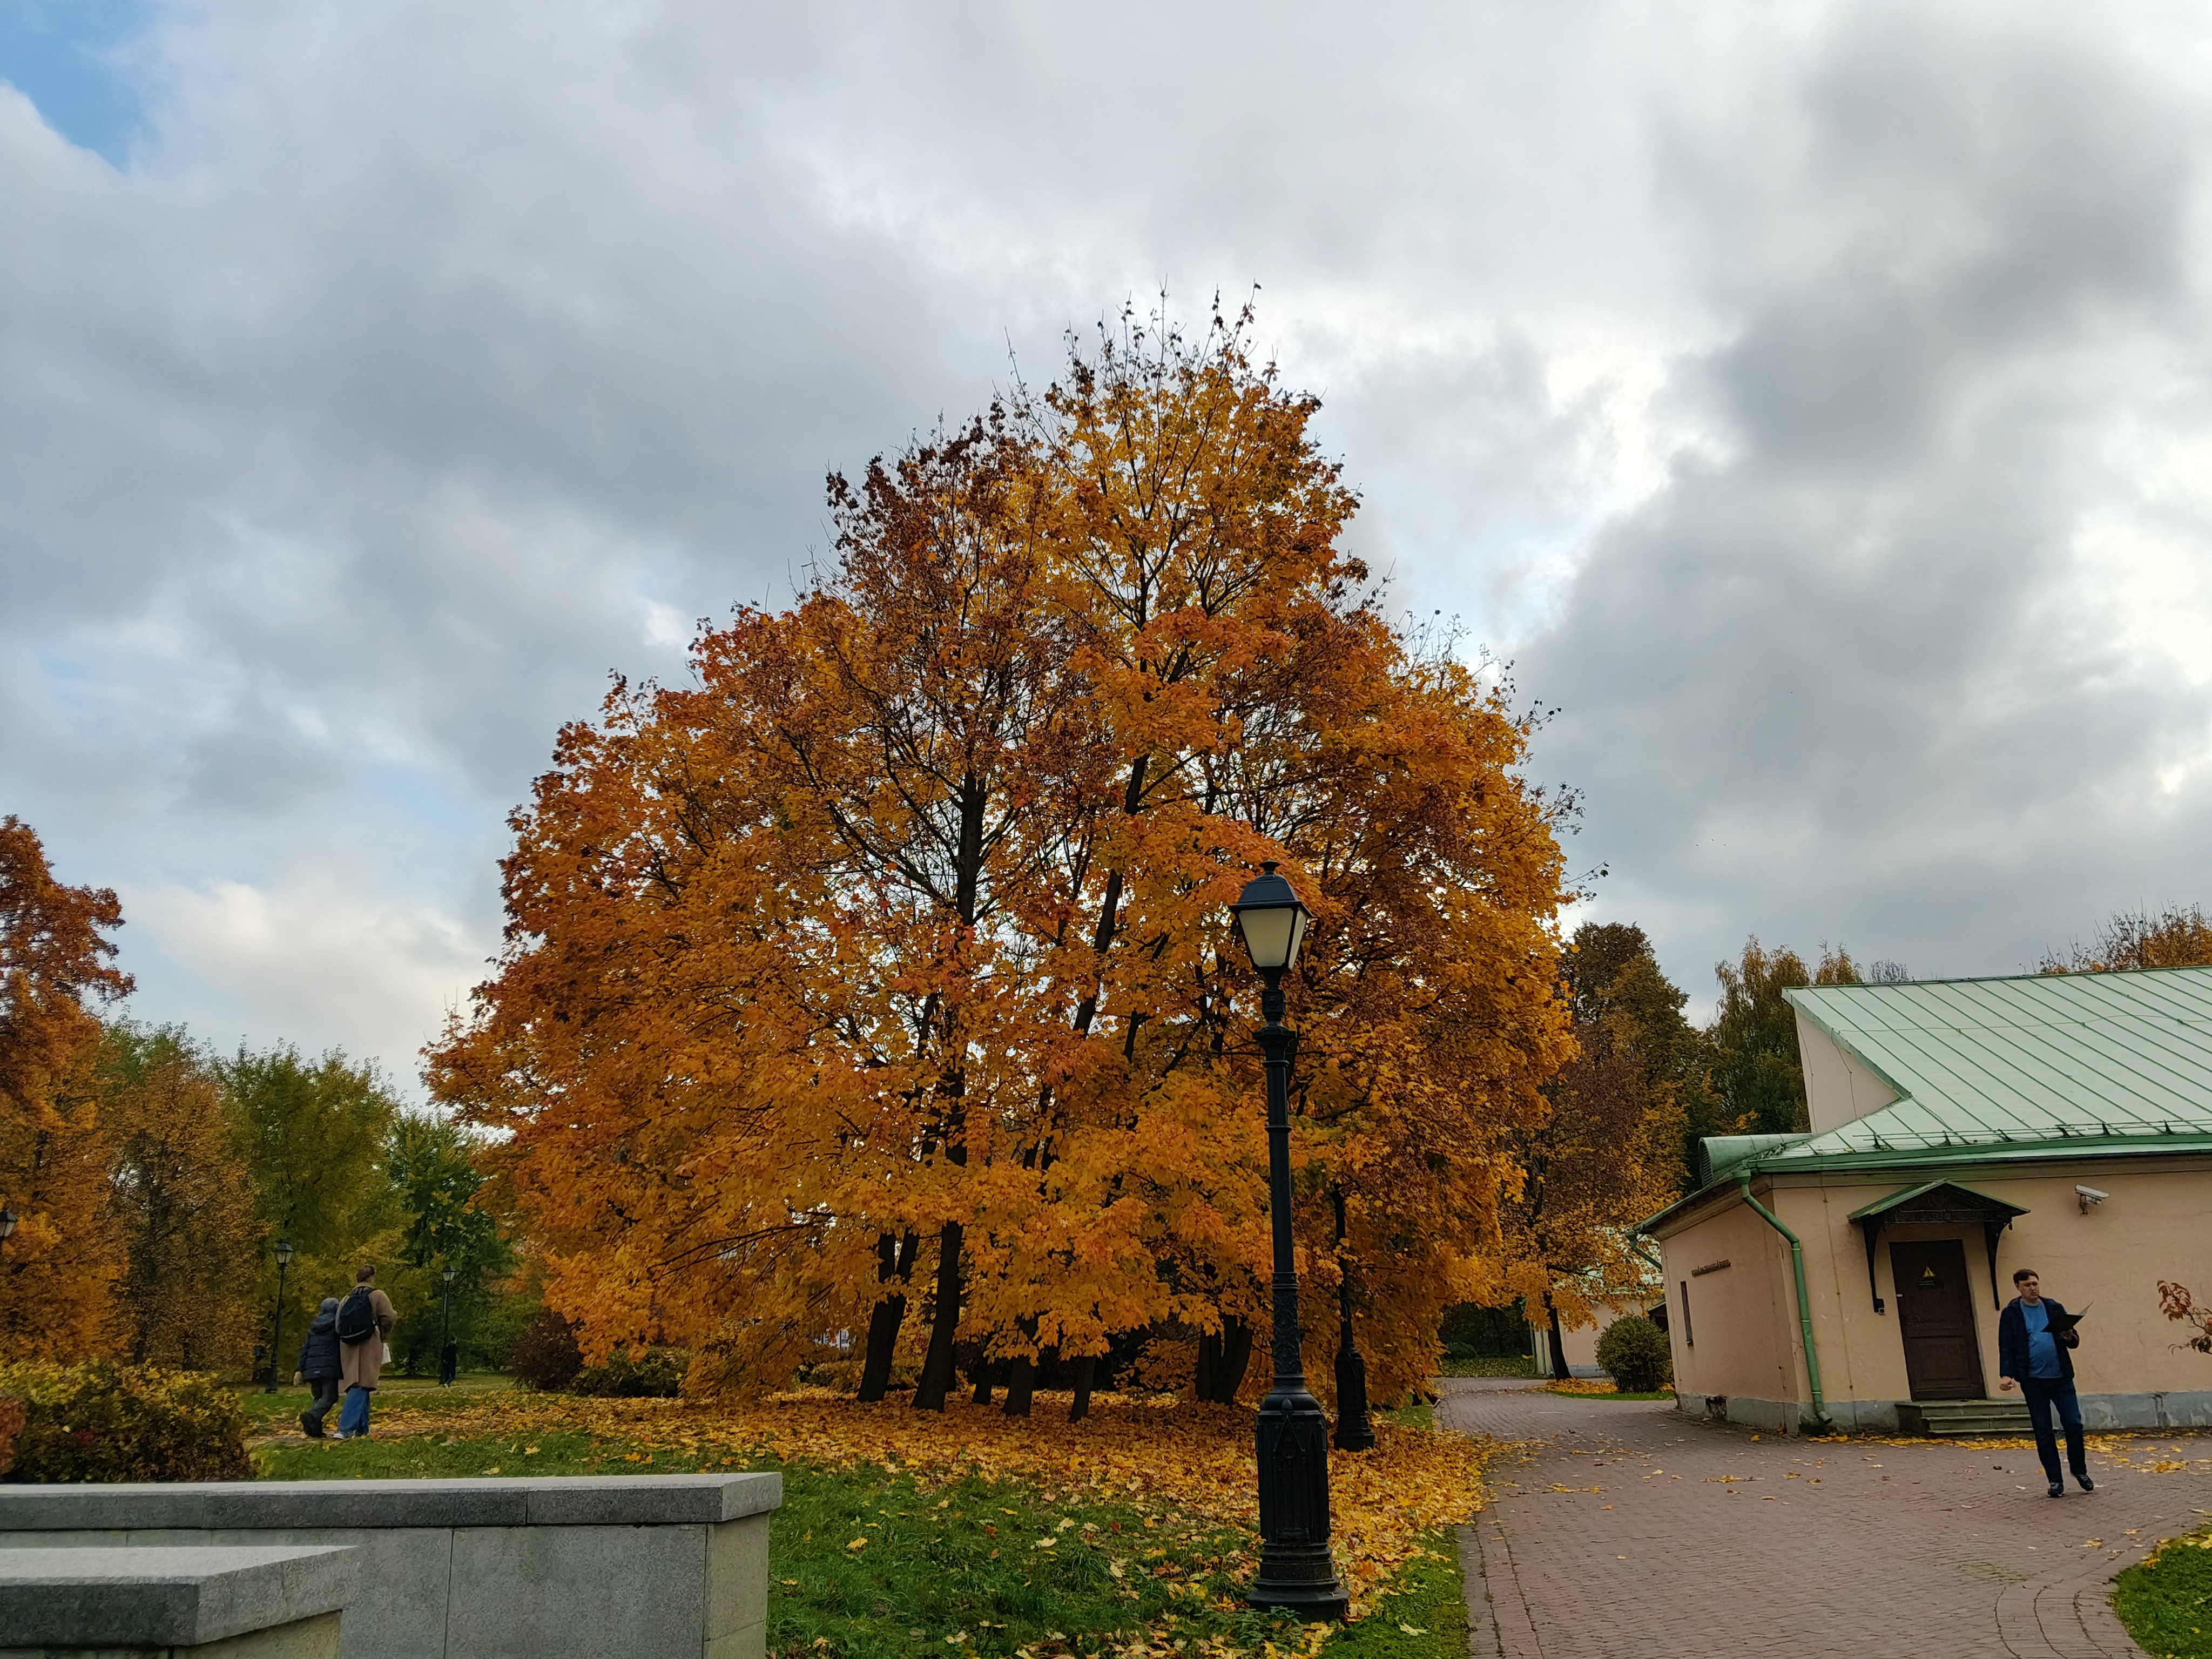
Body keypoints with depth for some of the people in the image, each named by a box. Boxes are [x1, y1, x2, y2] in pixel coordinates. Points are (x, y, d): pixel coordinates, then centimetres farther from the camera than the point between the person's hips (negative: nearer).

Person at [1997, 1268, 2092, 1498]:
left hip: (2061, 1377, 2)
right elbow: (2006, 1347, -1)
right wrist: (2006, 1374, -14)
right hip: (2033, 1381, -2)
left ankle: (2080, 1471, 20)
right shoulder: (2011, 1314, 1)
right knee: (2043, 1432, 3)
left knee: (2073, 1424, -2)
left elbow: (2074, 1341, 10)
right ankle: (2056, 1481, 13)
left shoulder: (2054, 1309, 8)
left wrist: (2070, 1337, -14)